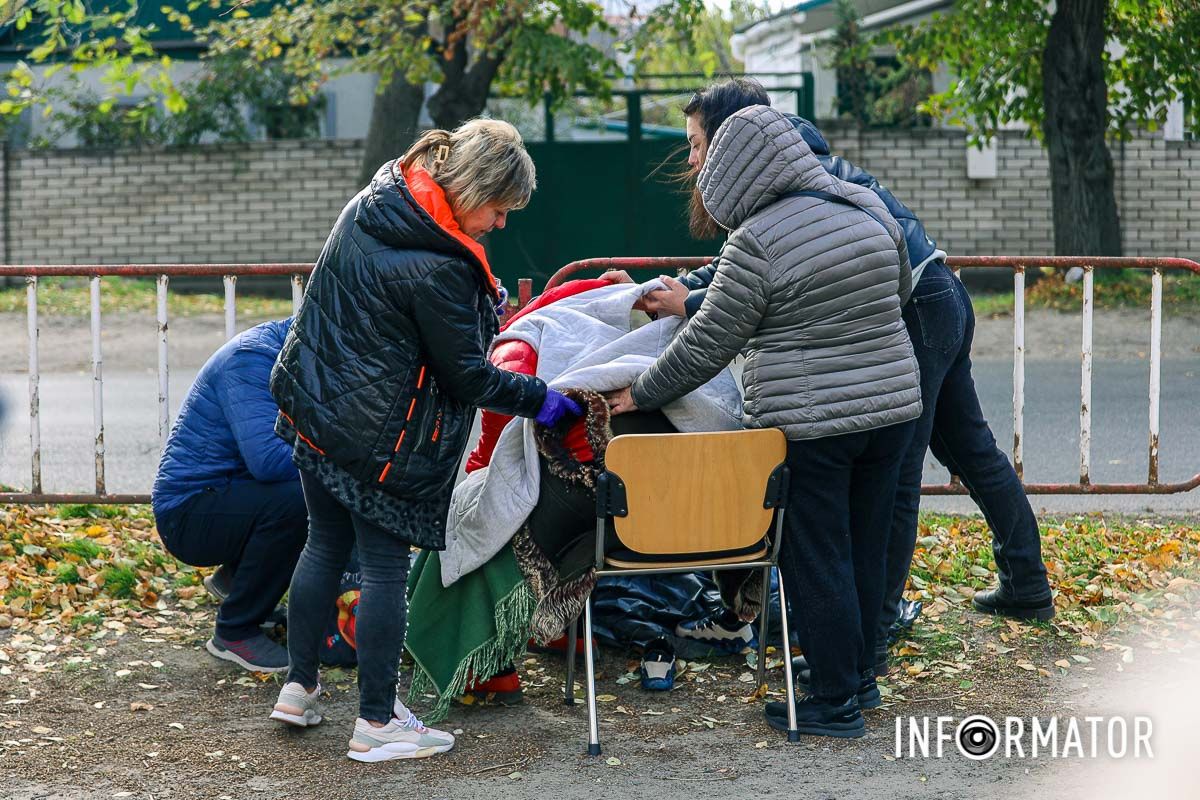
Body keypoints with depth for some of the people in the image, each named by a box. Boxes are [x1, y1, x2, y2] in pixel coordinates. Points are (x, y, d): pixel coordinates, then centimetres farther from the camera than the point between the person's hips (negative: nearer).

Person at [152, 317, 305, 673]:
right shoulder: (251, 356, -21)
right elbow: (268, 459, -33)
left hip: (223, 491, 10)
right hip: (187, 512, -10)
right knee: (294, 499, -31)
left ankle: (233, 577, 17)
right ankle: (235, 633, -13)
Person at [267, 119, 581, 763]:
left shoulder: (372, 203, 2)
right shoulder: (436, 268, -25)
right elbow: (465, 376, -16)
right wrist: (539, 400, -4)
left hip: (315, 406, 9)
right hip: (377, 434, -9)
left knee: (325, 545, 20)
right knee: (384, 566, 2)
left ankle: (299, 687, 30)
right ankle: (377, 723, 11)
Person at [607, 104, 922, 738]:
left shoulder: (755, 241, -15)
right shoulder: (869, 208, 3)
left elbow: (709, 343, -10)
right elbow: (900, 291, 17)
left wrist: (641, 394, 2)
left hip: (807, 427, -7)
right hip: (892, 407, 7)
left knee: (816, 561, 4)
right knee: (865, 550, 17)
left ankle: (836, 702, 11)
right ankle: (860, 677, 30)